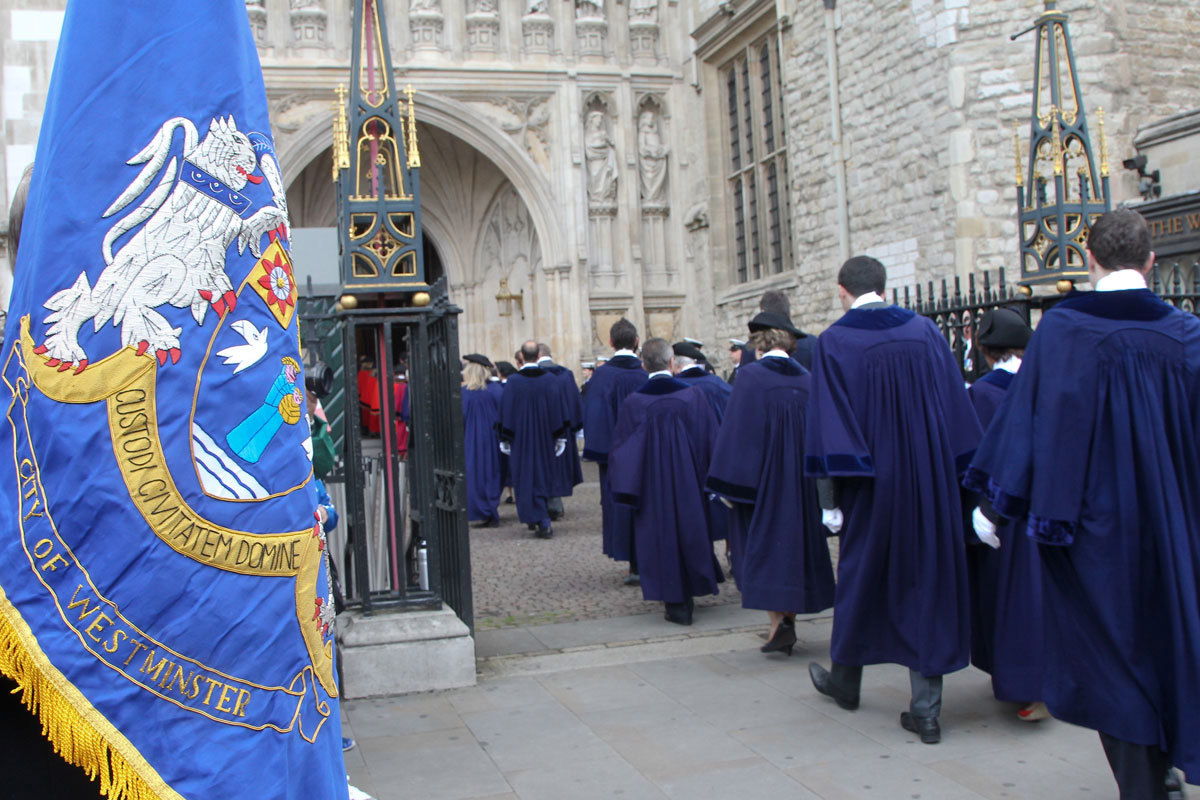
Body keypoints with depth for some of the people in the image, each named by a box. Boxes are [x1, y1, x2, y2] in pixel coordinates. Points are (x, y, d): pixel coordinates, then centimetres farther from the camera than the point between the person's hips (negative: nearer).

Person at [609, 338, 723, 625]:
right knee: (690, 529, 17)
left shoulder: (633, 403, -8)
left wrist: (628, 491, 2)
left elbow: (621, 449, -5)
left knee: (662, 534, 7)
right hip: (688, 480, 1)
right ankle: (690, 593, 31)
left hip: (652, 485, -1)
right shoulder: (691, 395, -6)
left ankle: (677, 604, 9)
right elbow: (710, 440, -1)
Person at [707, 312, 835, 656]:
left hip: (762, 481, -5)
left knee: (762, 546, 1)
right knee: (793, 541, 15)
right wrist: (814, 478, 17)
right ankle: (790, 616, 19)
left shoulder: (752, 376, -11)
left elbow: (737, 431, -13)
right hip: (800, 482, 5)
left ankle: (779, 621, -10)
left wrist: (730, 485, -7)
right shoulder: (807, 379, 3)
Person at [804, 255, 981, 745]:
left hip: (872, 484, -2)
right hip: (929, 480, 2)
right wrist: (955, 479, 11)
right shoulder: (926, 332, 3)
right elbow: (957, 411, 4)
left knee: (861, 573, 16)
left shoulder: (835, 342, -7)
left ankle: (845, 680, 35)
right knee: (926, 577, 7)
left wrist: (829, 499, -7)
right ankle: (926, 710, 7)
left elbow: (830, 427, -10)